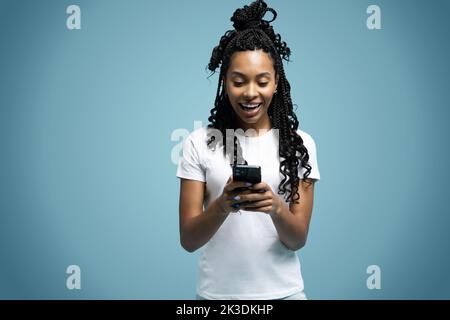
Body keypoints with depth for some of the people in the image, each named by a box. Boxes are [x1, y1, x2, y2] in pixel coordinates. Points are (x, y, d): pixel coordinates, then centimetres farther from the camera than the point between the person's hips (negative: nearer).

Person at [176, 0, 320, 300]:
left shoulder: (299, 143, -4)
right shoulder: (200, 142, -6)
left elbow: (298, 240, -7)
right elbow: (188, 240, -8)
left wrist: (276, 207, -26)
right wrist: (223, 206, -26)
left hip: (282, 290, 1)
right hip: (217, 291, 0)